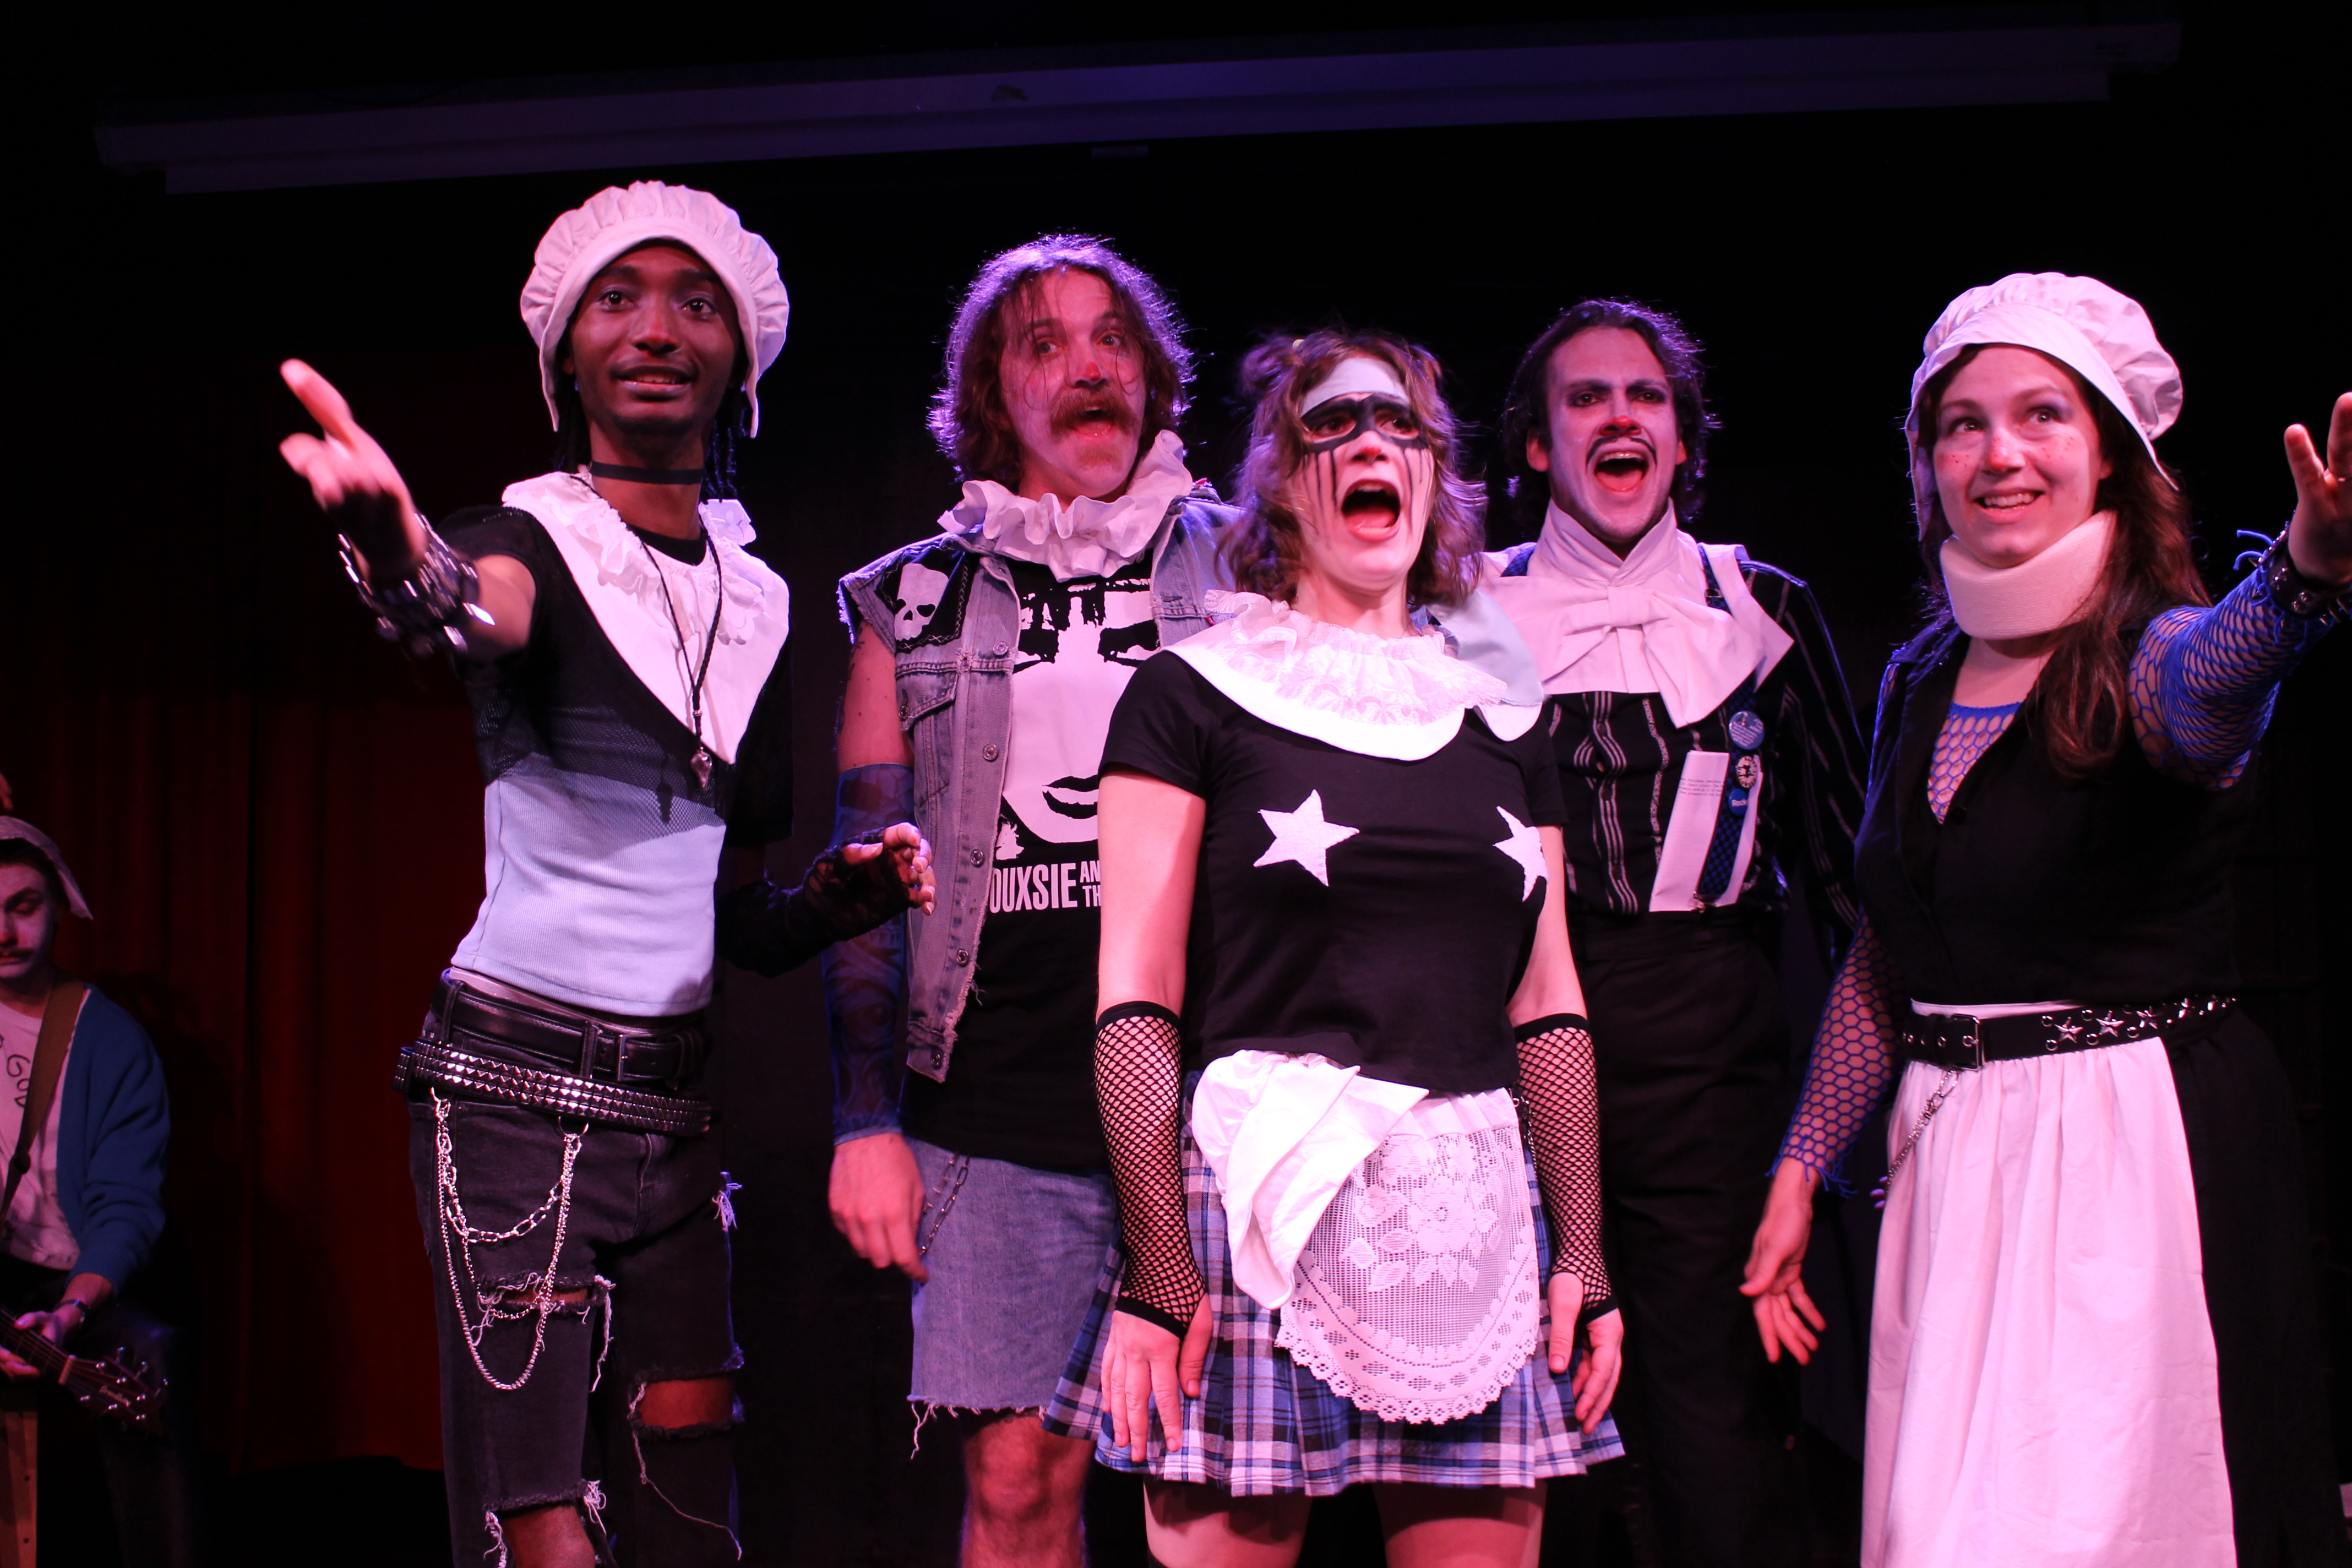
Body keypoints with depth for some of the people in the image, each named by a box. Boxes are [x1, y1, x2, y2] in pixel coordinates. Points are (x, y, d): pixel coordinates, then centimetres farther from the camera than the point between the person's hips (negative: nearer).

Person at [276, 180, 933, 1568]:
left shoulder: (759, 600, 14)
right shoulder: (534, 542, -2)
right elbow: (487, 609, -31)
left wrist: (845, 897, -1)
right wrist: (413, 570, -53)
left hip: (676, 1101, 5)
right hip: (518, 1080, -5)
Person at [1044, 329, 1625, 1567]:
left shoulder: (1501, 715, 16)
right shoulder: (1193, 695, 3)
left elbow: (1548, 1008, 14)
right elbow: (1136, 1003, -4)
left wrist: (1585, 1260, 6)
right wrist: (1155, 1279, -12)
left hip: (1475, 1221, 4)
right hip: (1256, 1208, -4)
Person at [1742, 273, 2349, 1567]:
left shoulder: (2144, 654, -8)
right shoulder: (1920, 683, 9)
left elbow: (2210, 680, -35)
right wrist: (1801, 1168, 13)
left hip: (2147, 1155, -5)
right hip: (1950, 1162, 6)